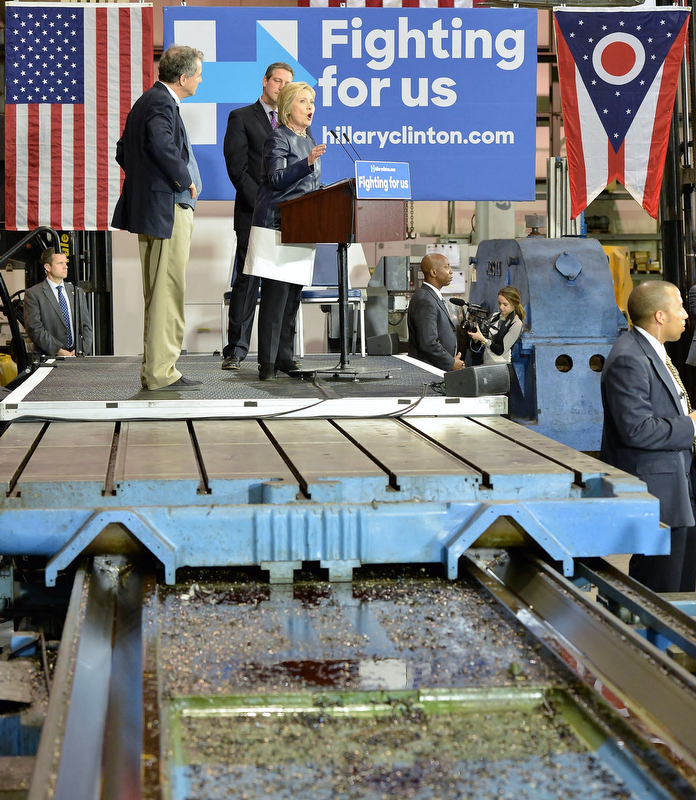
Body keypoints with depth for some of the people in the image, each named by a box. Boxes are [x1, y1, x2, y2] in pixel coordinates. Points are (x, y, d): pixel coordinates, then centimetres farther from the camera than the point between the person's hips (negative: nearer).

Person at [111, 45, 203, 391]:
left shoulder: (148, 100, 18)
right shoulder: (161, 103, -13)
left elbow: (123, 150, 23)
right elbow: (162, 144, -31)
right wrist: (184, 179, -18)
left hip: (151, 208, 11)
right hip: (168, 209, -11)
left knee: (159, 294, 14)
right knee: (167, 293, -7)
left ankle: (154, 368, 20)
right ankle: (161, 372, -5)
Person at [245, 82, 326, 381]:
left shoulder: (309, 140, 20)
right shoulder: (278, 138, -5)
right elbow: (277, 179, -17)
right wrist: (307, 162, -28)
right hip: (277, 224, -8)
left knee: (293, 293, 8)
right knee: (276, 293, -11)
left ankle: (284, 356, 13)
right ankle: (267, 361, -10)